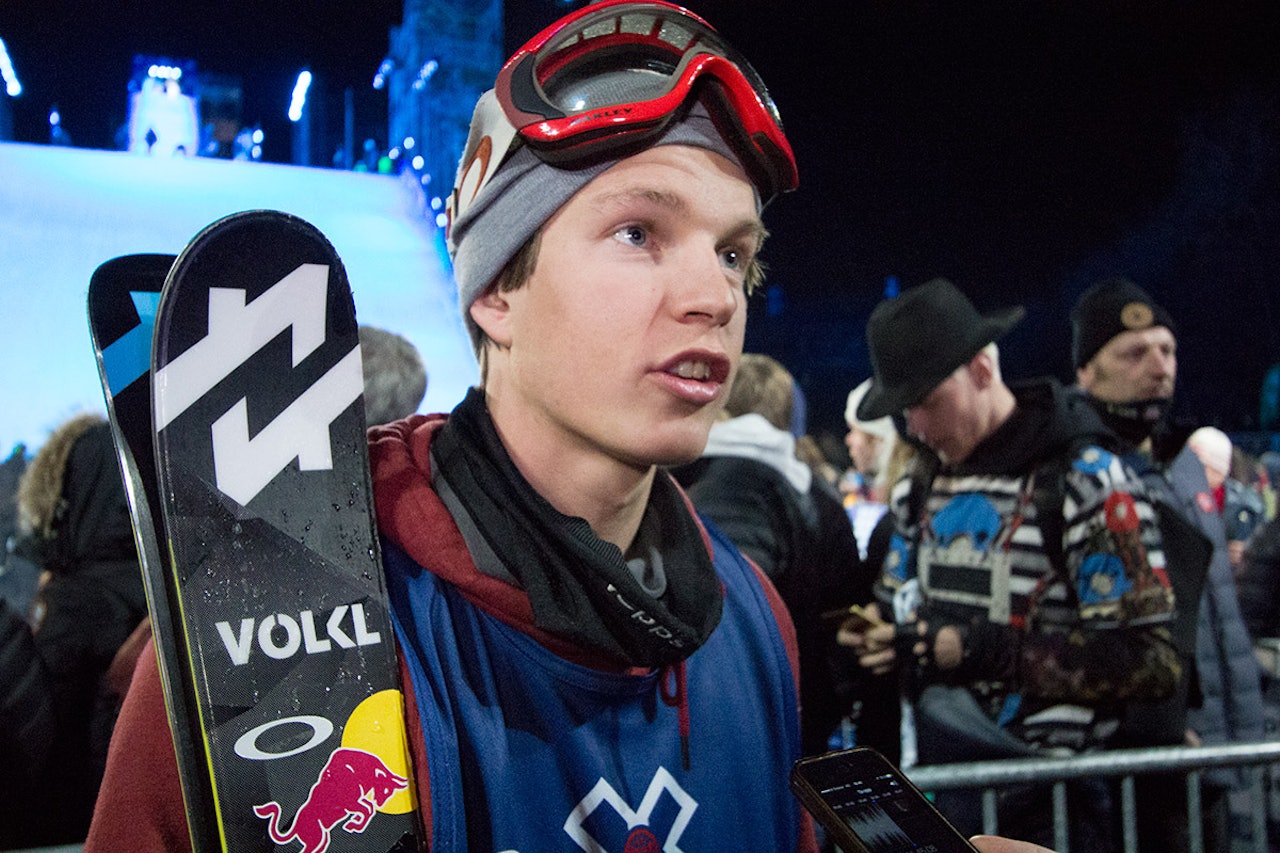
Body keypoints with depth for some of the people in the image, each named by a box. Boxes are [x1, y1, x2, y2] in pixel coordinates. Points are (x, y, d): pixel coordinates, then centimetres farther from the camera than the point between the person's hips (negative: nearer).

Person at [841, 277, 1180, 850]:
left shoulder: (1087, 481, -13)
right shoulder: (919, 485, 8)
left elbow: (1147, 661, -17)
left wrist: (984, 650, -24)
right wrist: (875, 637, -3)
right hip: (938, 776, 6)